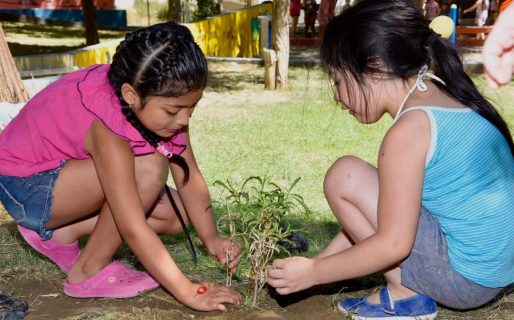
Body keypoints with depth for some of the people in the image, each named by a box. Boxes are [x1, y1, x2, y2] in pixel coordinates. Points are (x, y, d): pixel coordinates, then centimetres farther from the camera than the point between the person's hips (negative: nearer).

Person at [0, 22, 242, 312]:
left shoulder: (163, 98, -16)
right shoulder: (108, 126, -37)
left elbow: (190, 177, -11)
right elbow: (133, 228, -37)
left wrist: (211, 238, -22)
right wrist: (188, 292, -34)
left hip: (69, 169, 8)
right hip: (23, 185, -8)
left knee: (175, 214, -2)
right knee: (149, 169, -30)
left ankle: (61, 232, 2)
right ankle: (90, 272, -12)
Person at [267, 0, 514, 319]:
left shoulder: (409, 130, -21)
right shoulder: (443, 96, 7)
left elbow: (393, 244, -20)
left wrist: (312, 273, -8)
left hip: (465, 276, -9)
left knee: (344, 176, -10)